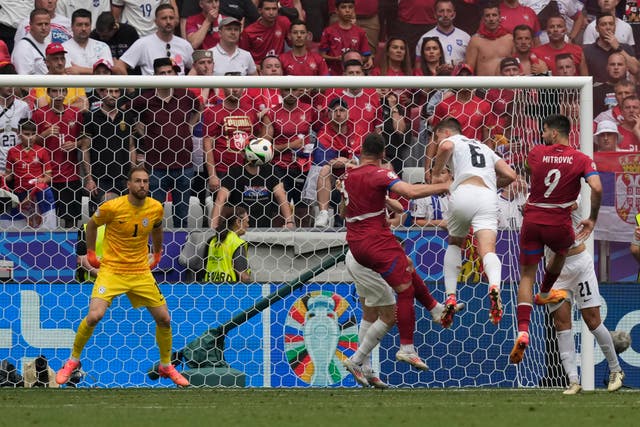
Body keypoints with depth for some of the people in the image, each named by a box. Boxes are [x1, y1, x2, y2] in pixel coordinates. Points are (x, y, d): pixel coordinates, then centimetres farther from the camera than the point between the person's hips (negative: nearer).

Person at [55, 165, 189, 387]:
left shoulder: (156, 208, -4)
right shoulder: (112, 207, -15)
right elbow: (92, 225, 5)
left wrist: (157, 255, 25)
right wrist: (90, 253, 7)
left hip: (141, 272, 4)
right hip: (111, 269, -4)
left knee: (164, 319, 4)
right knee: (94, 315, -21)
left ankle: (166, 366, 26)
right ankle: (73, 361, 0)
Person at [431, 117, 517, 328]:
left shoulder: (452, 140, 20)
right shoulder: (483, 147, 36)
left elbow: (445, 147, -7)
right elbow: (510, 175, 28)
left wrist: (436, 174, 6)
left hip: (464, 192, -2)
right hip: (488, 198, 2)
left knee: (454, 244, 22)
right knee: (488, 249, -15)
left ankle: (450, 296, 8)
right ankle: (494, 286, -47)